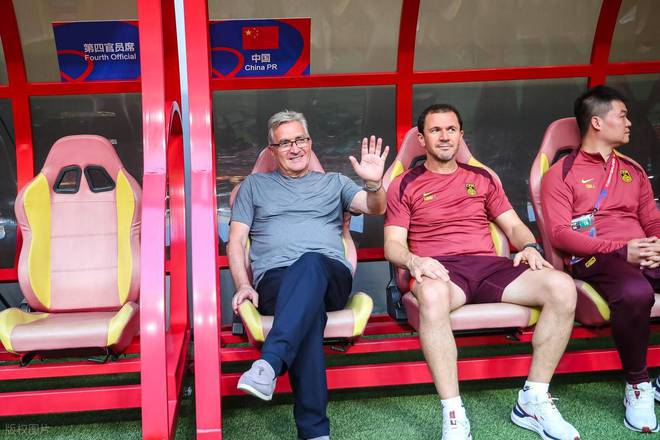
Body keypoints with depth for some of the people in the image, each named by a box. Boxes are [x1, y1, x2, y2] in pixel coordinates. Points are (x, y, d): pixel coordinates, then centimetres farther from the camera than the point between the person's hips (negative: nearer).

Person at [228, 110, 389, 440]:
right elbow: (236, 240, 16)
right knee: (308, 309, -39)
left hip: (330, 275, 1)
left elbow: (375, 208, 10)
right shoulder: (255, 185, 25)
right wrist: (243, 285, -3)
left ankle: (269, 364, -54)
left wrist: (374, 183, -14)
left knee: (310, 263, -40)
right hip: (275, 279, 0)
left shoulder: (333, 182, 27)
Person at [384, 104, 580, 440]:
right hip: (440, 270, -3)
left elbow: (514, 226, 21)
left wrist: (530, 247, -2)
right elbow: (393, 244, 4)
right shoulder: (405, 185, 13)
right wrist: (413, 261, -19)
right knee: (432, 293, -42)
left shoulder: (482, 179, 24)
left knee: (562, 286, -23)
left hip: (488, 265, 4)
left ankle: (533, 400, -13)